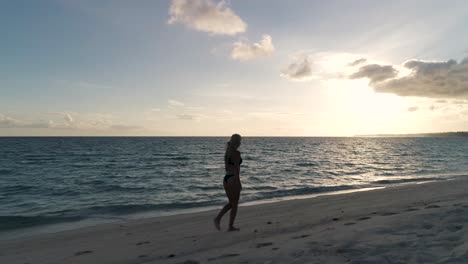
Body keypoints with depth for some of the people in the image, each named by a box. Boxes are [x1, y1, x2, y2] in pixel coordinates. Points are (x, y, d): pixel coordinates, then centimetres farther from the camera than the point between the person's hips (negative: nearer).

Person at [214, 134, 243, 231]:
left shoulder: (227, 152, 12)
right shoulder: (236, 153, -14)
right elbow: (236, 168, -19)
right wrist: (239, 182, -16)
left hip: (226, 179, 8)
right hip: (233, 180, -8)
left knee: (231, 203, 19)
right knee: (235, 204, 6)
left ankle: (218, 218, 5)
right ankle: (231, 226, 14)